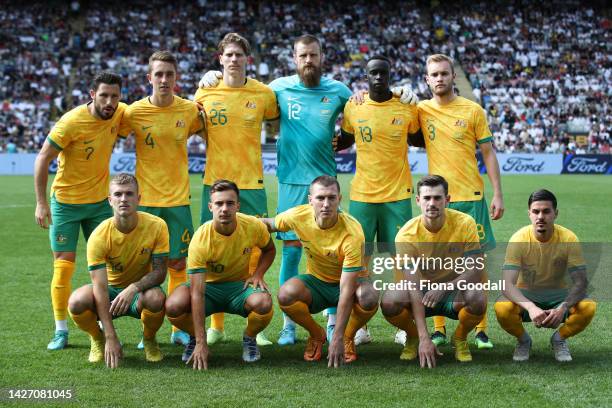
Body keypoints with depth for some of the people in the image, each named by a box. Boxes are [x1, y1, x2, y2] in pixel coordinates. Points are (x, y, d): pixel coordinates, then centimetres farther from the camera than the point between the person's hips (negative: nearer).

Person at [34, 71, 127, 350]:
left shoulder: (120, 114, -9)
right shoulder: (72, 122, -23)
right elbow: (43, 159, -16)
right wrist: (41, 202, -19)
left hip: (100, 201, 4)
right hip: (65, 202, -4)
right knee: (64, 265, -3)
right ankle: (61, 331, 8)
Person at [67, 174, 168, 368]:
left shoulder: (156, 226, -18)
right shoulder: (99, 236, -21)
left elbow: (160, 272, -15)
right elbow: (100, 287, -26)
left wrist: (133, 288, -37)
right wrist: (111, 337, -32)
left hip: (141, 288, 0)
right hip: (111, 289, 0)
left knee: (156, 298, -37)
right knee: (77, 301, -32)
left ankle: (149, 339, -1)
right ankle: (98, 338, 3)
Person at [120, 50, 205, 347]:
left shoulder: (190, 110, -2)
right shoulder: (134, 112, -6)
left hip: (178, 199, 1)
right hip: (145, 199, -1)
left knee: (177, 264, 6)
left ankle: (178, 329, 17)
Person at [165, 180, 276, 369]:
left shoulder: (254, 226, -18)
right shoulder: (200, 240, -27)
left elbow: (269, 250, 9)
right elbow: (197, 294, -29)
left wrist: (258, 274, -14)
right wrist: (201, 343, -34)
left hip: (240, 285, 1)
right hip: (208, 285, -1)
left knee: (263, 303, -34)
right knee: (173, 306, -32)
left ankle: (249, 338, 2)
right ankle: (195, 338, 4)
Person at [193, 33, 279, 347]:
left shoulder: (264, 94, 0)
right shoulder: (205, 92, 3)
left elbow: (277, 119, 16)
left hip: (251, 183, -1)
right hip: (214, 181, 1)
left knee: (254, 253, 0)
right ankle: (216, 326, 15)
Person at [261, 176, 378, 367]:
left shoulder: (352, 232, -30)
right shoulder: (298, 216, -20)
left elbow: (346, 291, -31)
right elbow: (269, 224, 6)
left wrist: (338, 338, -33)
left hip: (347, 282, -2)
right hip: (315, 281, 3)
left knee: (369, 297, -36)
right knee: (286, 293, -31)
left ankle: (348, 337, -2)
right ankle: (316, 335, 1)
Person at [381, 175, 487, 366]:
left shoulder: (465, 223, -16)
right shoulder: (406, 235, -19)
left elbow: (476, 271, -18)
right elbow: (413, 287, -25)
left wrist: (445, 287, -38)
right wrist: (424, 338, -34)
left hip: (455, 291, 0)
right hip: (422, 293, 0)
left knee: (477, 298, -34)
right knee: (389, 301, -31)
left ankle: (460, 338, 0)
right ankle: (414, 338, 3)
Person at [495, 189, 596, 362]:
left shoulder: (569, 239, -17)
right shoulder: (519, 239, -20)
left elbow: (581, 282, -20)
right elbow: (508, 284, -28)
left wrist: (563, 308, -40)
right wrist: (530, 307, -47)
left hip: (558, 295, 1)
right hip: (526, 295, -1)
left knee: (589, 307, -29)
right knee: (501, 308, -33)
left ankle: (559, 338, 3)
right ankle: (523, 340, 2)